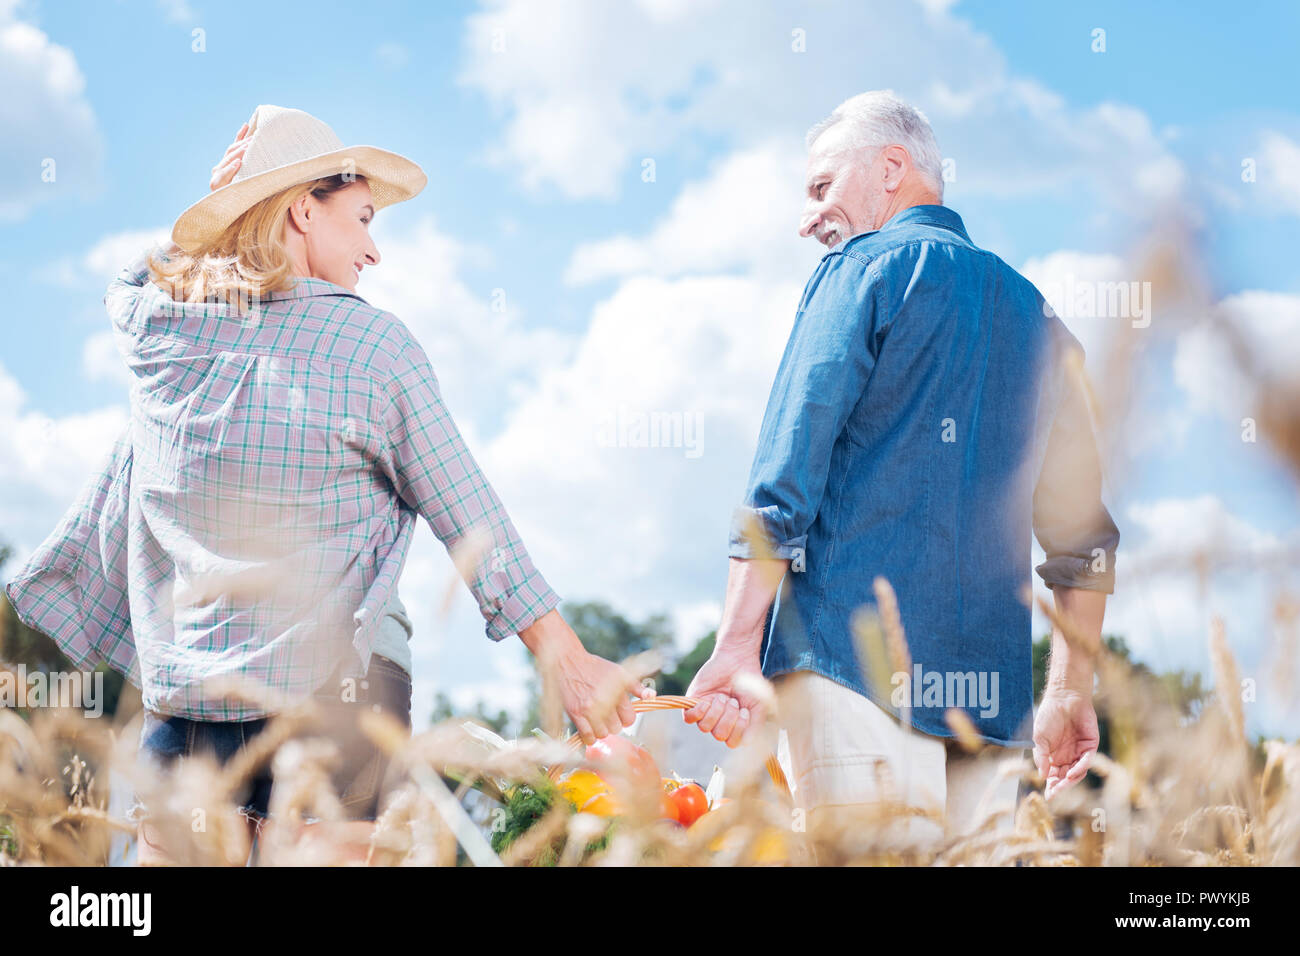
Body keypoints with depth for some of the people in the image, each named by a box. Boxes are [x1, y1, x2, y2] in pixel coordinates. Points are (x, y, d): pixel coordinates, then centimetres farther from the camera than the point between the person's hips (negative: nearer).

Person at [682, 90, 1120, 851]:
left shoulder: (865, 270, 4)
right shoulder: (1036, 316, 22)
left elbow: (788, 472, -7)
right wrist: (1073, 691, 26)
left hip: (857, 650, -6)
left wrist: (738, 646, -11)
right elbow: (1083, 534, 21)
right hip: (992, 684, 6)